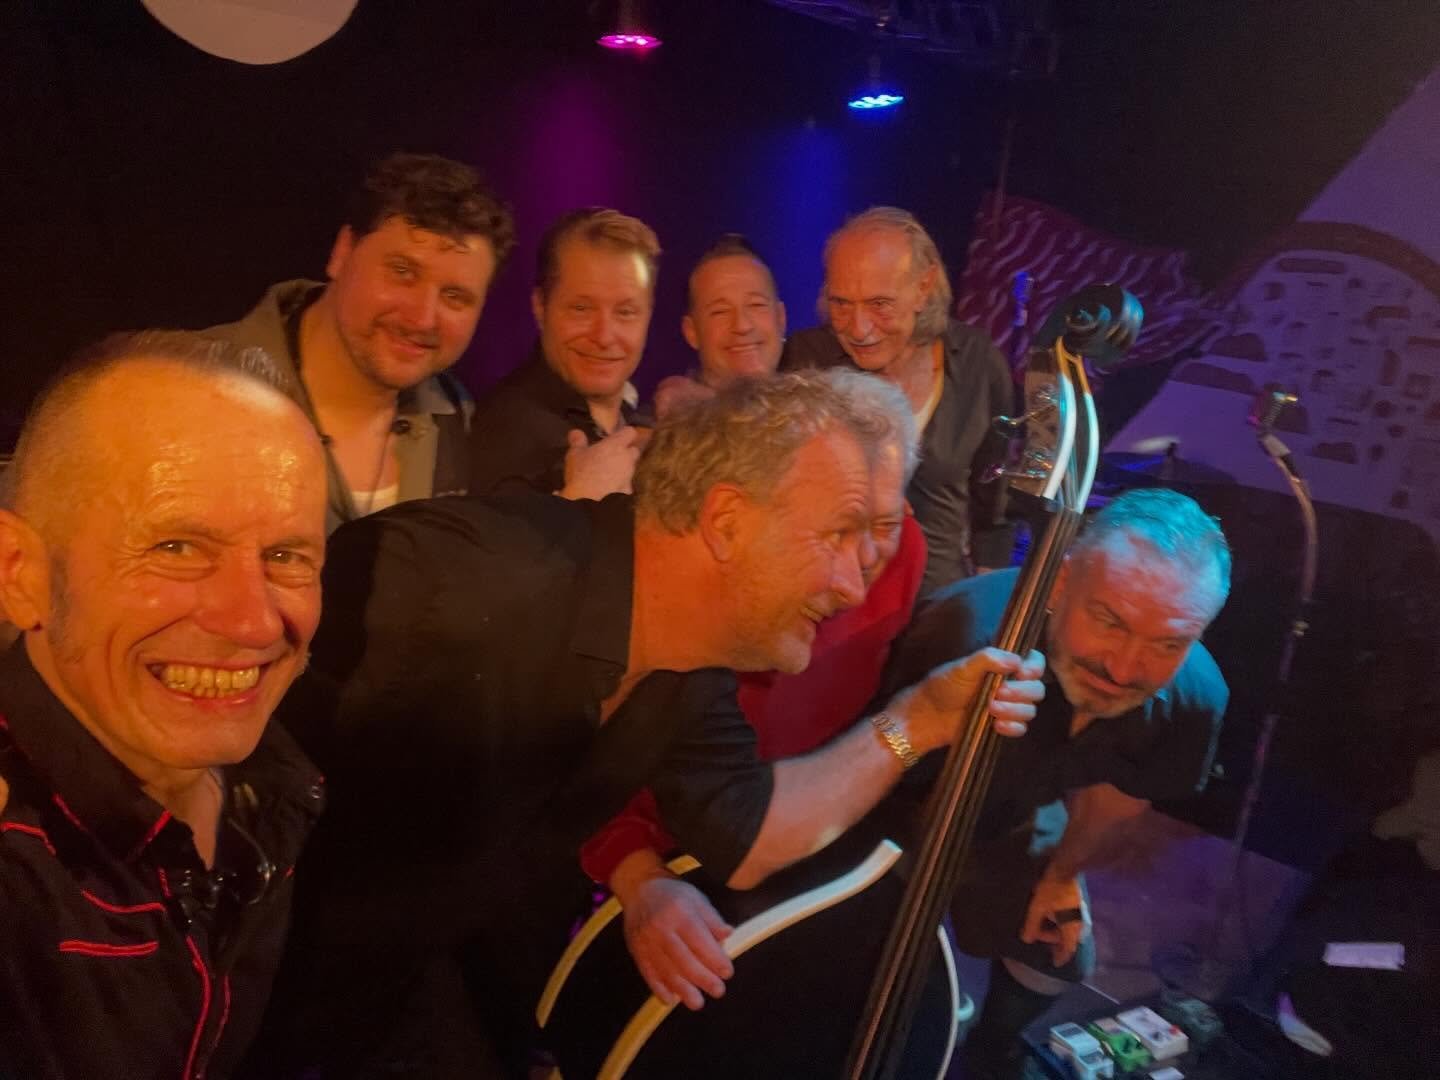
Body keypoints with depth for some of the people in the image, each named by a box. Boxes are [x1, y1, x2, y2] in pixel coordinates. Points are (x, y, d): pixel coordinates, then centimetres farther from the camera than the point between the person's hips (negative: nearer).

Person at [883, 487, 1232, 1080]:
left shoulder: (1193, 700, -27)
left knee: (1059, 957, 21)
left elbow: (1112, 799, -5)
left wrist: (1061, 874, 11)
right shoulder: (970, 630, -46)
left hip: (1015, 822, 5)